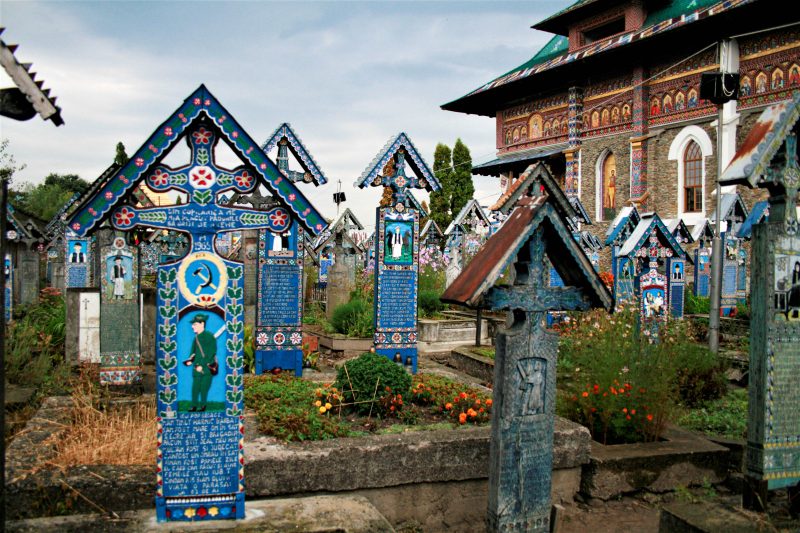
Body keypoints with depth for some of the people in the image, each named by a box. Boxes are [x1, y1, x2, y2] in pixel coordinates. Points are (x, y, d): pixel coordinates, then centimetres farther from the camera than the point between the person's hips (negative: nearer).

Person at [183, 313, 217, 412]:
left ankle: (202, 406, 7)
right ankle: (194, 406, 12)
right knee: (195, 388, 4)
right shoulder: (196, 338, 14)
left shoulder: (209, 337, -8)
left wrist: (202, 365, -15)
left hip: (207, 367, -6)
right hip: (197, 368, 6)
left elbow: (211, 353, -12)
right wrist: (190, 360, 1)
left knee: (204, 388, -4)